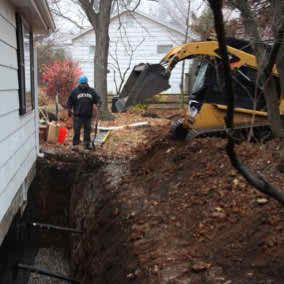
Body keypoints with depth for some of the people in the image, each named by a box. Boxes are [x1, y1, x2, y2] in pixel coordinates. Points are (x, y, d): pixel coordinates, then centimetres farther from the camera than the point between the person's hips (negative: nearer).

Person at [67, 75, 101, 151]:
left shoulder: (92, 91, 8)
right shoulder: (75, 91, 3)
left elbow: (98, 99, 9)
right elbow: (70, 102, 8)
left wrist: (98, 103, -12)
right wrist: (69, 110, 2)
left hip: (88, 115, 2)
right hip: (77, 115, -2)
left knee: (87, 130, 9)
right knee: (77, 131, -3)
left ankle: (87, 144, 19)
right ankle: (75, 145, 2)